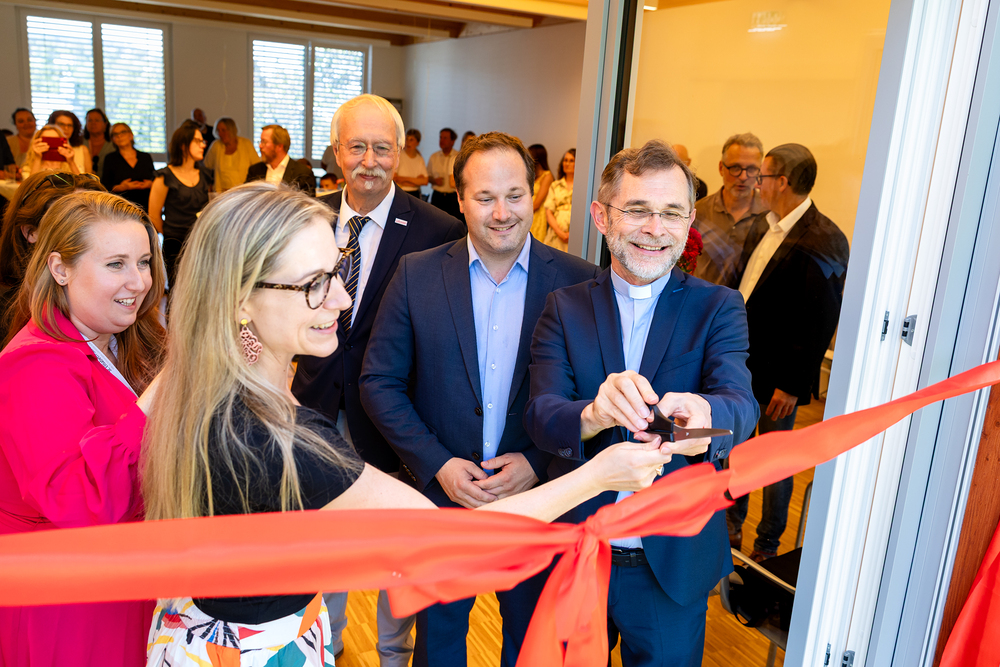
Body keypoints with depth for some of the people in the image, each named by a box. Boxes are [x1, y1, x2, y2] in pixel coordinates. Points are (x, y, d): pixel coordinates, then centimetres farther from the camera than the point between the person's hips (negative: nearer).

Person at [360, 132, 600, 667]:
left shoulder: (578, 281, -9)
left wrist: (537, 463, -16)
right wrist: (437, 464, -13)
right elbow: (379, 381, -5)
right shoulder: (417, 274, -7)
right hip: (439, 497, 1)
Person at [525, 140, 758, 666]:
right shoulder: (564, 307, -3)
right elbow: (539, 415, -16)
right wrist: (593, 414, -39)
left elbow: (740, 403, -21)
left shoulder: (718, 308, -5)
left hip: (673, 566, 0)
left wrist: (703, 418, -45)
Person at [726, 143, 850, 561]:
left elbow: (821, 323, -21)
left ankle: (767, 548, 30)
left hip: (777, 375, -8)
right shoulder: (762, 228, 5)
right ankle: (731, 526, 41)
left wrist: (793, 385, -18)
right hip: (740, 362, 8)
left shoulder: (821, 243, -21)